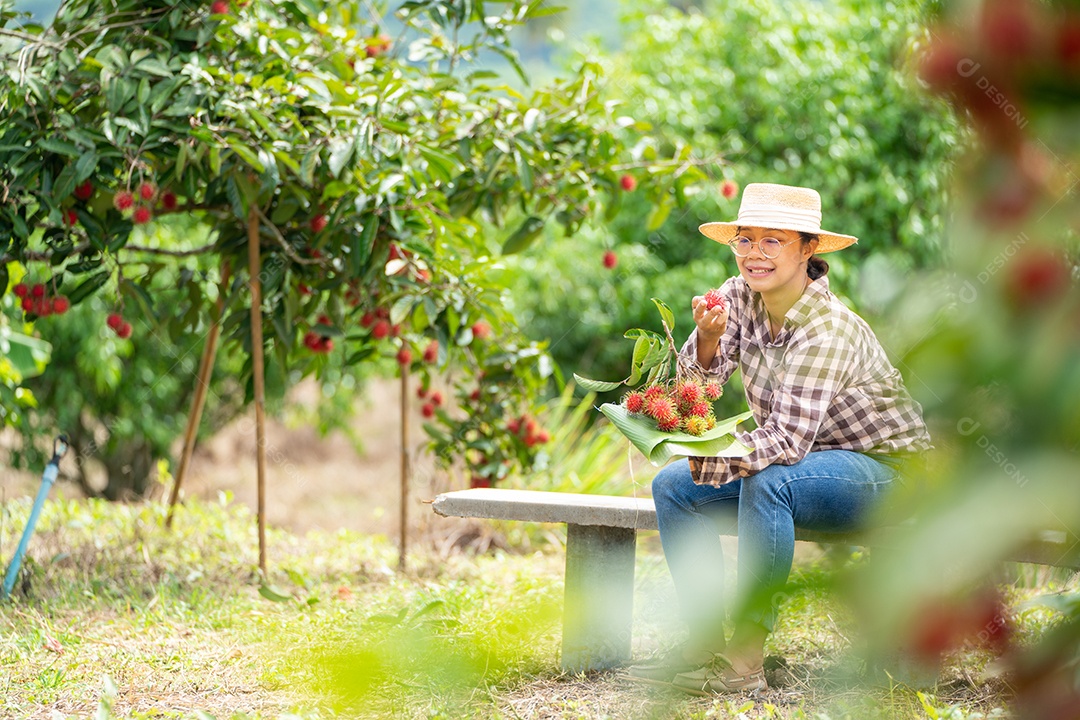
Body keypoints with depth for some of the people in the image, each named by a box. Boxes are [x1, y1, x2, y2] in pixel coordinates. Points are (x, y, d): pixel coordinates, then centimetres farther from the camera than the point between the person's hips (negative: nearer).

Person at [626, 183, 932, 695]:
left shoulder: (828, 330, -27)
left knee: (767, 483, -35)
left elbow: (788, 441, -33)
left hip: (883, 470, -8)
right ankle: (705, 643, -2)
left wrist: (706, 462, -30)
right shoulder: (739, 297, -5)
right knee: (672, 486, -1)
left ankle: (746, 659, -30)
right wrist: (708, 337, -28)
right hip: (804, 463, 8)